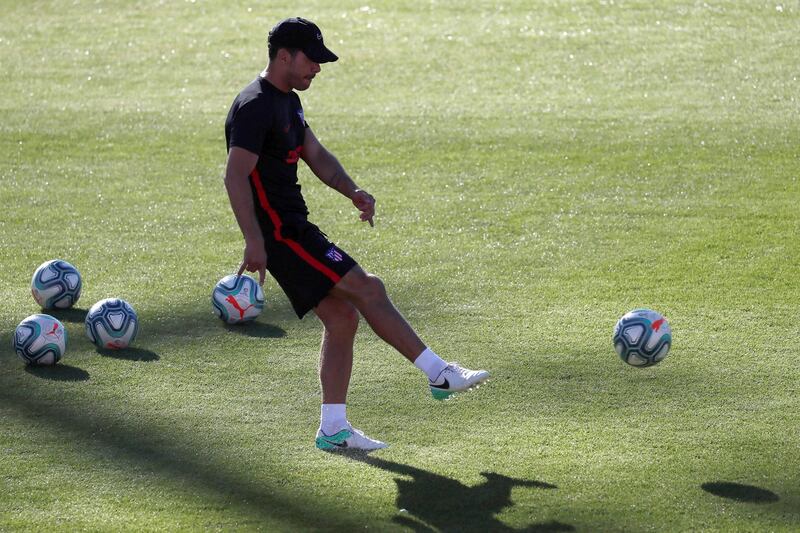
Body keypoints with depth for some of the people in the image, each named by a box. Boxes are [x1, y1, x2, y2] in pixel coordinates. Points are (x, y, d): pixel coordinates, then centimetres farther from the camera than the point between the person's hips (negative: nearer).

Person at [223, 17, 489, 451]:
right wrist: (254, 242, -28)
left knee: (342, 317, 7)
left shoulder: (288, 101, 16)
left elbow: (316, 155, 22)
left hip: (293, 227, 10)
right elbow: (235, 176, -23)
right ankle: (439, 374, -5)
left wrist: (352, 191, 4)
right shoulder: (255, 107, -17)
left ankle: (333, 428, 9)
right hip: (278, 232, -10)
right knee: (367, 289, -11)